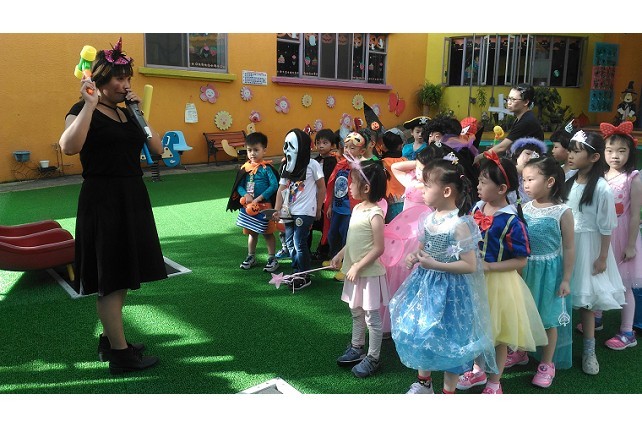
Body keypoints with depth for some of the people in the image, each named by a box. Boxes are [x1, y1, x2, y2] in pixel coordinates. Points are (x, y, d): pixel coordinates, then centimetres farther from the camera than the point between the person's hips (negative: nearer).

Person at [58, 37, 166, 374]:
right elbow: (69, 147, -27)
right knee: (110, 279, -2)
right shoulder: (83, 111, -6)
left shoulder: (125, 114, 14)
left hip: (132, 200, 8)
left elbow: (158, 149, 7)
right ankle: (120, 355, 6)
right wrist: (89, 104, -22)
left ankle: (109, 340, 29)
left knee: (123, 276, 15)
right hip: (103, 201, -8)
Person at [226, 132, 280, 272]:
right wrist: (245, 195, -15)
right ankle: (251, 257, 31)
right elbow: (239, 186, 5)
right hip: (248, 206, 5)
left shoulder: (267, 168, -12)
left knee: (267, 233, 5)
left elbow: (274, 185, -18)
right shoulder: (245, 168, 4)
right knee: (251, 232, 18)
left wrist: (259, 198, -22)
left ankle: (272, 259, 16)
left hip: (264, 206, -5)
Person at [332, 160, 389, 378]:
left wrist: (358, 266, -20)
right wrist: (340, 255, 9)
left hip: (369, 273, -9)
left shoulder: (375, 213, -21)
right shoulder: (357, 208, 5)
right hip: (354, 272, 9)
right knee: (356, 313, 22)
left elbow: (378, 248, -22)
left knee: (371, 317, 5)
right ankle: (357, 348, 38)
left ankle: (373, 358, 18)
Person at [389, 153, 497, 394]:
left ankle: (449, 391, 29)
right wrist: (414, 257, -6)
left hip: (449, 288, -7)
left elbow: (470, 266, -22)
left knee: (447, 338, 7)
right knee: (418, 331, 17)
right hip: (426, 284, 8)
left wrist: (435, 265, -24)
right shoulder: (429, 219, 0)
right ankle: (424, 382, 40)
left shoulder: (460, 224, -22)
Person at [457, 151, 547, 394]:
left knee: (498, 331, 12)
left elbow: (520, 261, -17)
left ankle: (494, 382, 30)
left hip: (498, 280, -6)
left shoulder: (511, 221, -21)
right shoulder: (477, 208, -2)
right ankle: (478, 371, 42)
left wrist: (489, 267, -24)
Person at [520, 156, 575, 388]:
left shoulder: (562, 211, -13)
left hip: (549, 271, -4)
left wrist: (566, 279, -8)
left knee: (549, 318, 8)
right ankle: (520, 351, 38)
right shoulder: (524, 208, -1)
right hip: (525, 268, 4)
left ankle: (547, 363, 25)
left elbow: (569, 248, -9)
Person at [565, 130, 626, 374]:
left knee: (585, 297, 4)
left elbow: (606, 227, -11)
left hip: (587, 246, -5)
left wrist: (602, 257, -8)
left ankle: (589, 350, 19)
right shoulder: (569, 181, 0)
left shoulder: (601, 189, -17)